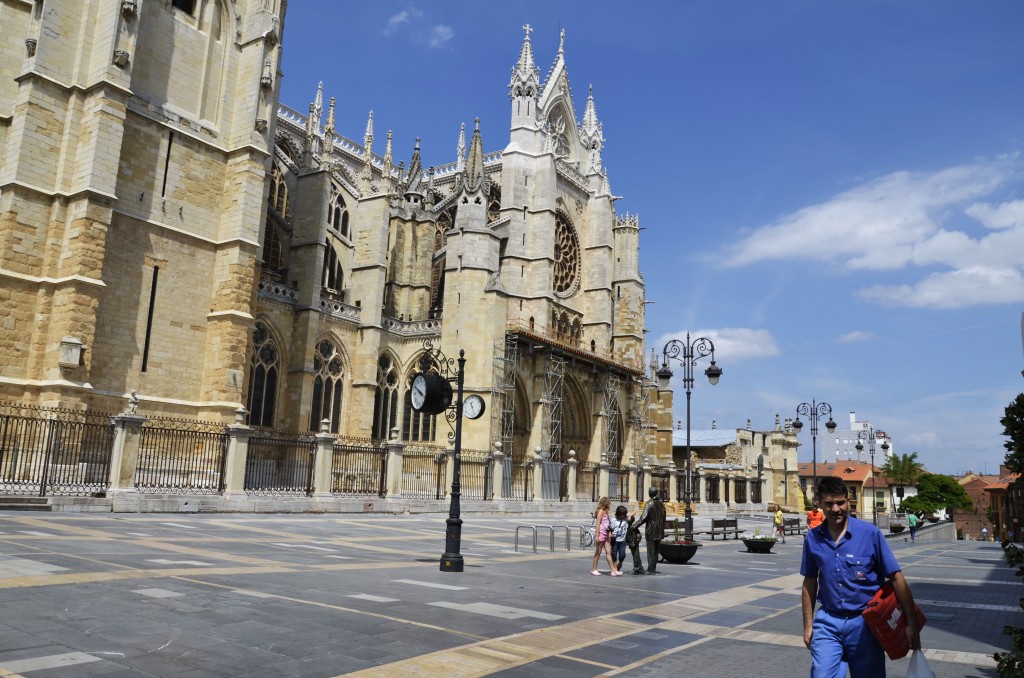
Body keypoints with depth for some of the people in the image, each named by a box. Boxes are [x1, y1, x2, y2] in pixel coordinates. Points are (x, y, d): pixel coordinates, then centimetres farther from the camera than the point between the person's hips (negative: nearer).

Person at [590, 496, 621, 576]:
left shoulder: (605, 512, 17)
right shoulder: (601, 511, -9)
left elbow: (607, 524, 14)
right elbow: (598, 523, -14)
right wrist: (597, 536, -18)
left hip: (605, 534, 8)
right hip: (601, 534, -8)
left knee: (608, 552, 3)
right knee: (598, 552, 1)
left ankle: (613, 571, 1)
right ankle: (594, 570, 10)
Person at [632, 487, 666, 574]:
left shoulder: (649, 504, -14)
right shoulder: (661, 504, 8)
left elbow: (644, 517, -21)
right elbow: (664, 518, 13)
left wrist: (636, 525, -14)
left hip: (651, 531, -6)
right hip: (659, 532, 6)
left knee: (651, 551, -1)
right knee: (656, 551, 15)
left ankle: (651, 569, -1)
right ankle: (653, 568, 22)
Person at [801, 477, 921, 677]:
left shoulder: (871, 534, -9)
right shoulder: (813, 538, -1)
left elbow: (896, 578, -7)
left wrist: (911, 623, -11)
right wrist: (808, 625, 8)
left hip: (864, 621, -1)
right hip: (828, 622, 1)